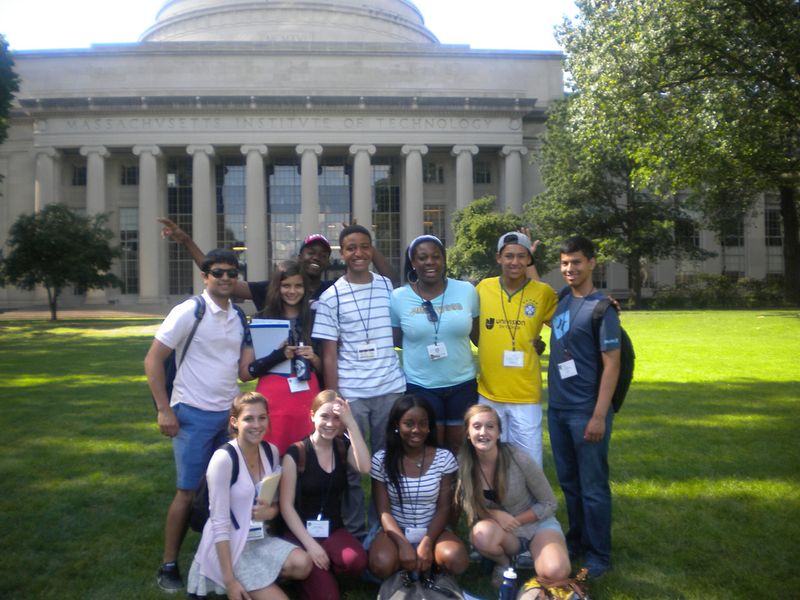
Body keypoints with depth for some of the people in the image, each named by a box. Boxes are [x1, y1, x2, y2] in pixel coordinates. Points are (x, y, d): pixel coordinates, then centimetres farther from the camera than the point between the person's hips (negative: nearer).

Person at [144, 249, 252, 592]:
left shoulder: (239, 317, 8)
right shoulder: (189, 312, -10)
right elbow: (153, 360, -10)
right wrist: (164, 410, -13)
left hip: (230, 414, 6)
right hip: (194, 415, -5)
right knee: (188, 492, 0)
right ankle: (169, 566, 14)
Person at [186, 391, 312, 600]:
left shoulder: (271, 451, 0)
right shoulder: (223, 458, -20)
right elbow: (219, 524, -20)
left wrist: (271, 511, -12)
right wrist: (229, 581, -20)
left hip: (258, 540, 6)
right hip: (227, 545, -6)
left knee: (303, 564, -20)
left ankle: (257, 581, 6)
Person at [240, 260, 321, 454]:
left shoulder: (313, 319, 9)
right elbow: (244, 373, -2)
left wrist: (313, 359, -5)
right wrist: (278, 356, -15)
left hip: (307, 401, 2)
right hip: (273, 403, -2)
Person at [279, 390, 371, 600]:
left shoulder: (344, 448, 3)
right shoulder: (296, 453, -9)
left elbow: (364, 468, -20)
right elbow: (286, 506, -9)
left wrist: (351, 423, -22)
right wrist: (310, 543, -17)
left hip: (333, 530, 4)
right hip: (301, 532, -3)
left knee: (357, 561, -29)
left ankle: (322, 575, 2)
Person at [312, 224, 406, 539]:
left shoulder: (388, 287, 6)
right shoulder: (331, 297, -2)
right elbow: (329, 354, -2)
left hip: (391, 389, 2)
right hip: (351, 394, -2)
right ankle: (354, 531, 21)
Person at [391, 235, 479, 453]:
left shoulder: (467, 290, -3)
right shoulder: (398, 297, -6)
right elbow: (395, 341, 6)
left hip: (463, 384, 2)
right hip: (420, 387, -1)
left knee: (460, 449, 15)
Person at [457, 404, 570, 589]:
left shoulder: (518, 459, -23)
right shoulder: (464, 462, -17)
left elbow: (549, 504, -12)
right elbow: (467, 505, -6)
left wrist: (514, 522, -18)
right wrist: (496, 515, -24)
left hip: (537, 523, -2)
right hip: (499, 529, 2)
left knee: (555, 573, -30)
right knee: (482, 535, -34)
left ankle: (531, 553, 5)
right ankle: (504, 563, 1)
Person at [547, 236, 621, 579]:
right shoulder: (560, 302, 7)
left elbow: (612, 365, -13)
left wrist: (599, 415, -17)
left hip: (586, 411, -6)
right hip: (556, 408, 6)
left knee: (593, 487, 4)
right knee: (568, 482, 17)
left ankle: (598, 555, 17)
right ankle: (576, 541, 31)